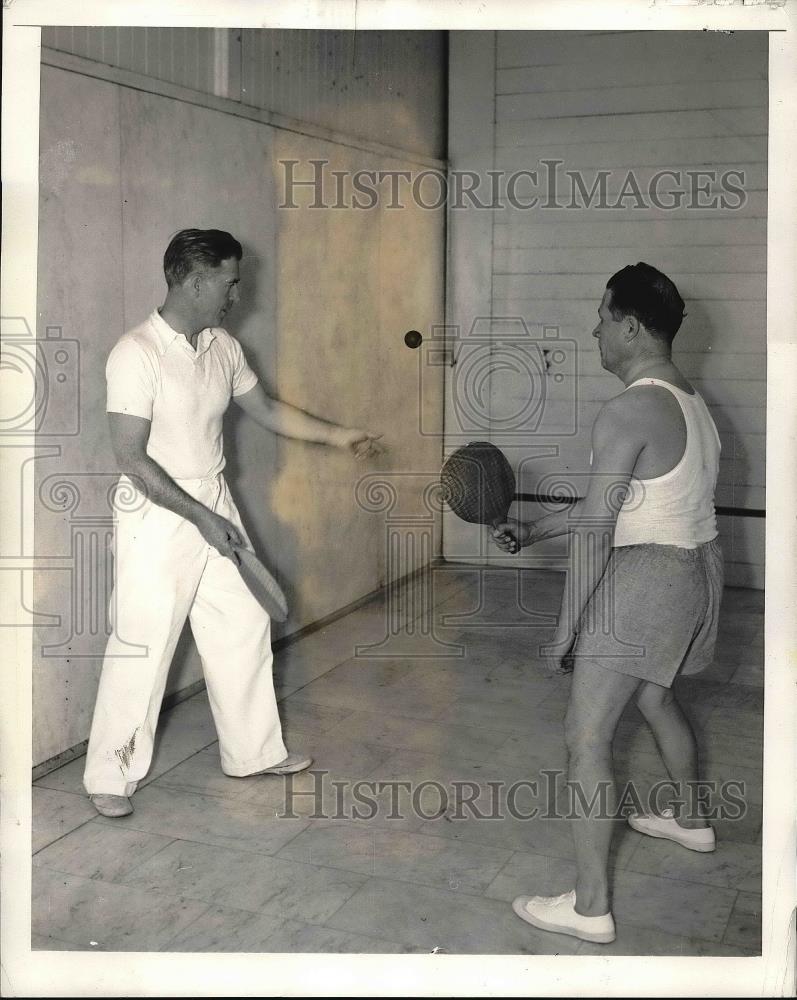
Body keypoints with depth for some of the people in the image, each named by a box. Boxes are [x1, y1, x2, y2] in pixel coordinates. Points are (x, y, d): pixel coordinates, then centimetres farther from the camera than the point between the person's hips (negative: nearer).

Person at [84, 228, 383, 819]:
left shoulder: (223, 347, 2)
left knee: (244, 628, 13)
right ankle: (111, 776, 19)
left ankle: (254, 751, 30)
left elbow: (264, 408, 18)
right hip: (157, 520, -7)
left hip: (214, 508, 8)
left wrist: (335, 435, 15)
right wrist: (201, 518, -23)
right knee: (142, 649, 1)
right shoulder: (137, 355, -20)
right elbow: (131, 458, -22)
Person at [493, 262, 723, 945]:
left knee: (586, 739, -3)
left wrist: (569, 626, -13)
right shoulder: (689, 401, 11)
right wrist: (532, 531, 20)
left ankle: (589, 907, 3)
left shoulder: (629, 412, -20)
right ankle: (692, 820, 52)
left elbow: (596, 529, -20)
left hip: (644, 580, -10)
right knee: (656, 698, 31)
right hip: (697, 567, 10)